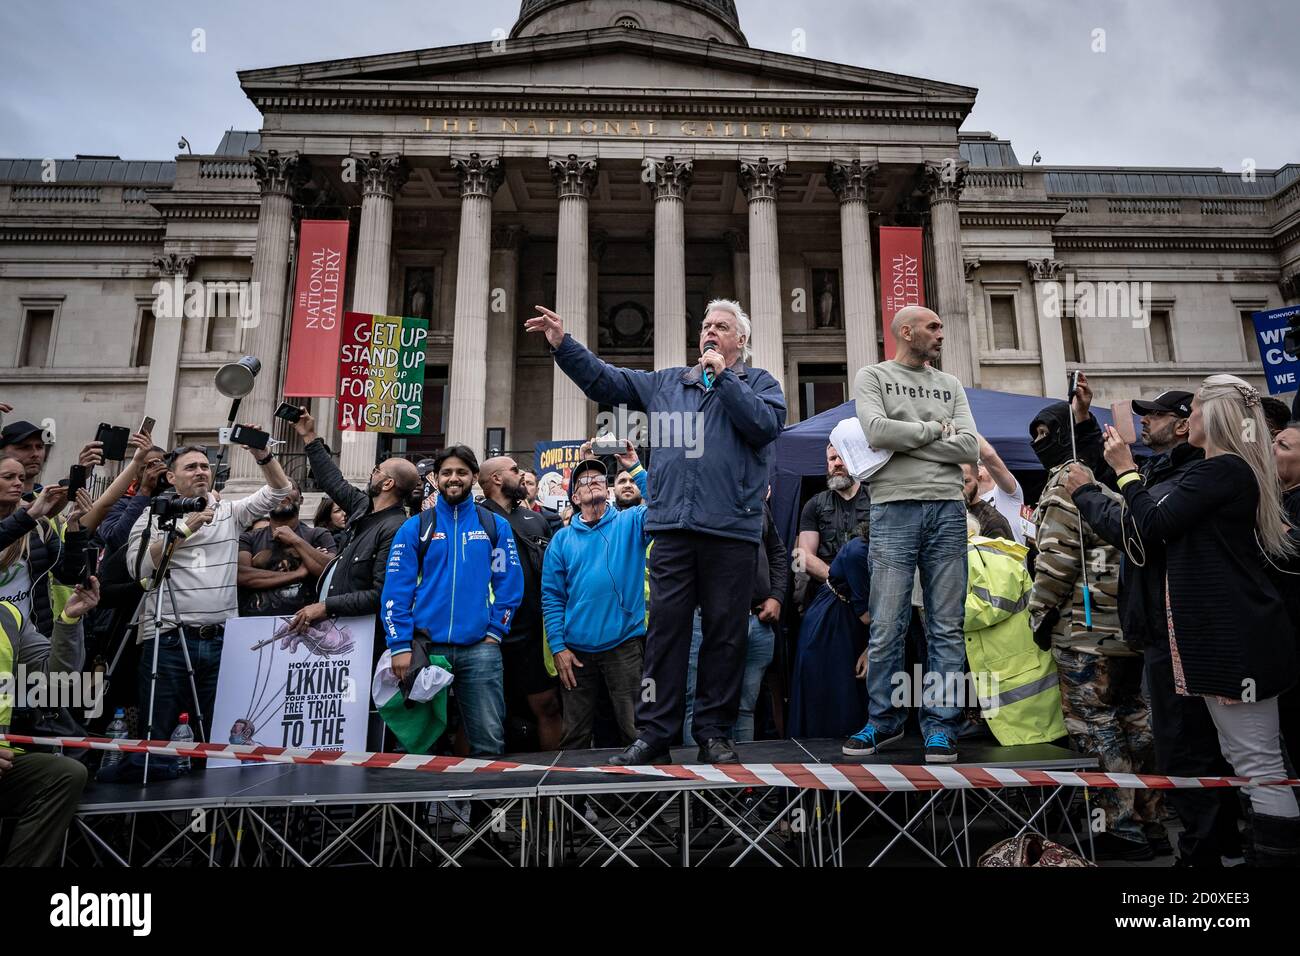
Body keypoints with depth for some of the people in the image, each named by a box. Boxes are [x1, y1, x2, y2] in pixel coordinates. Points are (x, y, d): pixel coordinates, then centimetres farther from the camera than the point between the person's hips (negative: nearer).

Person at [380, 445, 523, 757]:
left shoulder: (495, 526, 7)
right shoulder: (415, 528, 5)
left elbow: (509, 584, 4)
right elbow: (396, 589, 0)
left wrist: (495, 631, -4)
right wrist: (400, 645, -8)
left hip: (479, 648, 0)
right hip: (425, 646, 1)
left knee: (489, 740, 0)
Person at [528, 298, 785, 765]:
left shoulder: (759, 382, 11)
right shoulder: (667, 382, 21)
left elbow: (767, 425, -9)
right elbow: (604, 380, 21)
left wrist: (724, 377, -4)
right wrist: (563, 344, 12)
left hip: (732, 529, -2)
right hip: (672, 525, 3)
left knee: (725, 632, 3)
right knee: (665, 627, 2)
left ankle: (714, 732, 15)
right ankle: (655, 731, 9)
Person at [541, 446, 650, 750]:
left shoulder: (630, 523, 4)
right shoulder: (563, 539, 9)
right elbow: (552, 596, 6)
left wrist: (635, 468, -19)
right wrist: (558, 646, -1)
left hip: (624, 645, -2)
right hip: (577, 650, 2)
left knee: (633, 732, 3)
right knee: (574, 738, 11)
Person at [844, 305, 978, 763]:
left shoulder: (950, 385, 19)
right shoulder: (872, 376, 9)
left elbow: (969, 447, 4)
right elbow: (877, 431, -10)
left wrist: (901, 441, -3)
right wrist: (935, 429, 0)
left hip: (947, 507, 4)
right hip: (894, 508, -3)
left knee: (946, 627, 4)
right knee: (886, 627, -2)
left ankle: (941, 725, 12)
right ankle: (884, 720, 14)